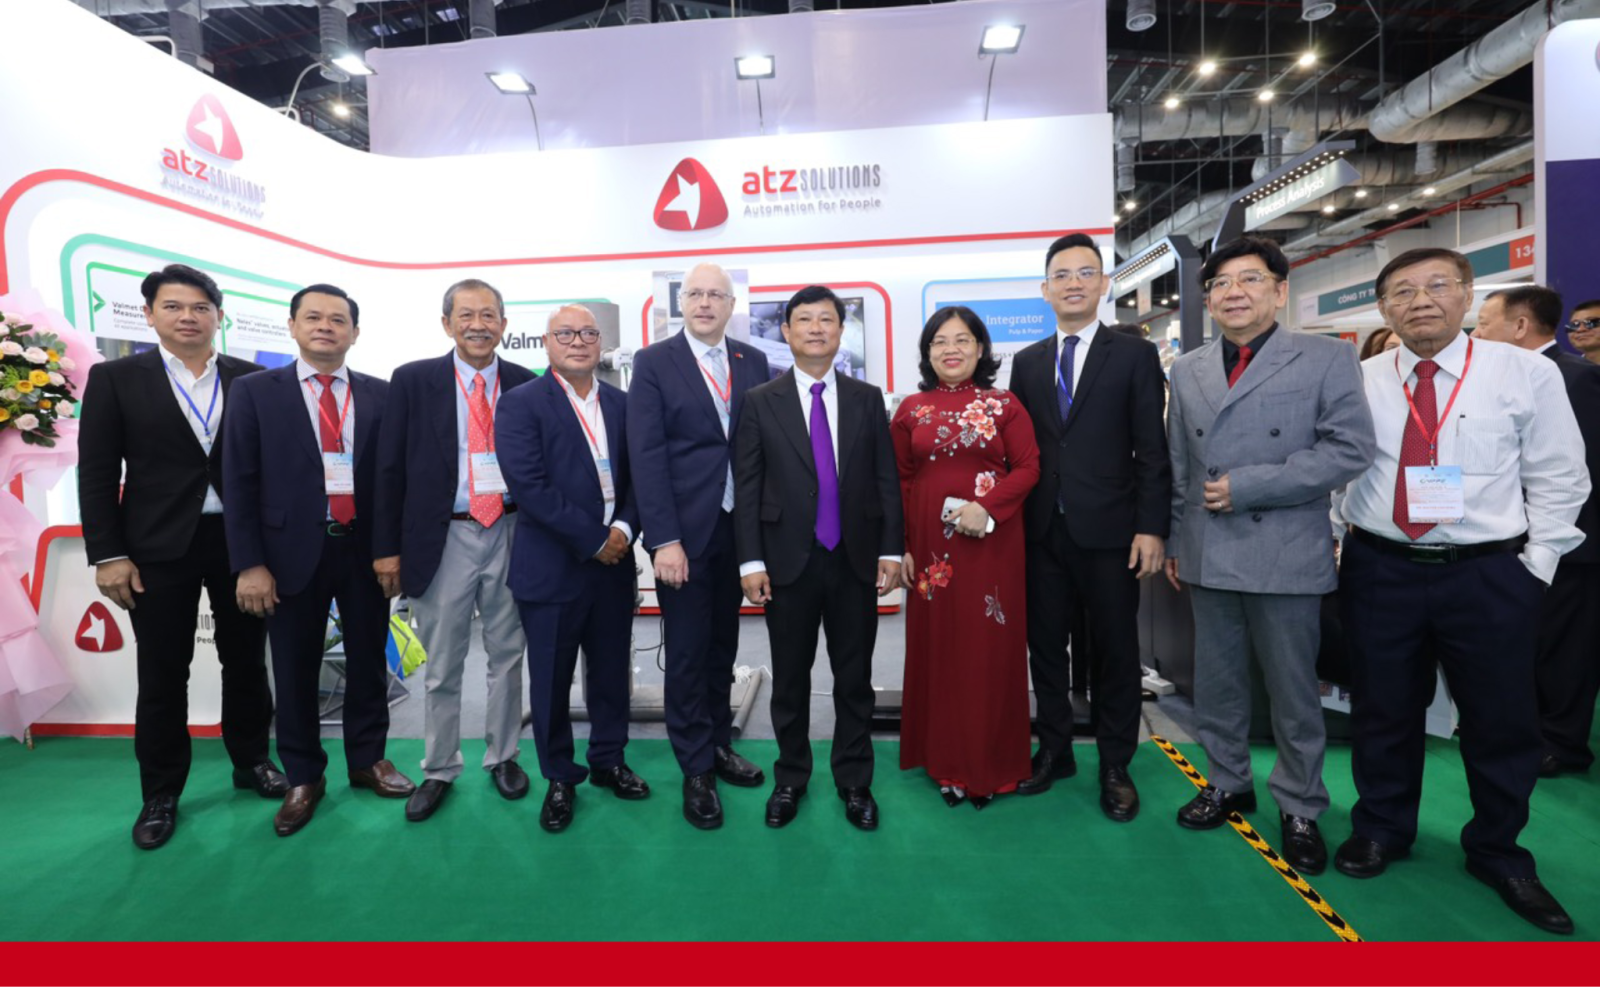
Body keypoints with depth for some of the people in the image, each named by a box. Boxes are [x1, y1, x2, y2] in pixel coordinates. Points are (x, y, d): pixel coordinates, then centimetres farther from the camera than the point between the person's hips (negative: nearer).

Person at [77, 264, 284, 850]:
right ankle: (161, 794, 25)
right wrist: (107, 555, -7)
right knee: (162, 674, 9)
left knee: (247, 661, 12)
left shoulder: (252, 380, 3)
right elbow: (97, 474, -1)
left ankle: (251, 762, 31)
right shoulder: (116, 379, 1)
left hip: (242, 541, 1)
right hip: (159, 548, -1)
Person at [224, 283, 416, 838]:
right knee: (295, 669, 11)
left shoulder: (380, 395, 4)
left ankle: (368, 761, 31)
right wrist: (249, 564, -8)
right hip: (293, 551, -1)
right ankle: (303, 778, 28)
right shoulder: (255, 391, 1)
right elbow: (240, 482, -2)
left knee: (368, 659, 13)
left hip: (365, 550, 1)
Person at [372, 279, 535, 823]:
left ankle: (502, 757, 31)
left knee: (507, 655, 13)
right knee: (441, 665, 11)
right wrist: (387, 547, -3)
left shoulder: (525, 385, 2)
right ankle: (439, 770, 29)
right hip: (443, 538, -1)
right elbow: (390, 469, 0)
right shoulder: (413, 381, -1)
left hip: (510, 535, 1)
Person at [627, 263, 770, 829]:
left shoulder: (753, 362, 8)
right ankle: (696, 769, 21)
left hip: (738, 528, 4)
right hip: (684, 531, -3)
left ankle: (718, 745, 33)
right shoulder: (654, 363, -2)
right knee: (687, 652, 5)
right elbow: (647, 456, -9)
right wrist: (664, 540, -16)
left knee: (723, 646, 16)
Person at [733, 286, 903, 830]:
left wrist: (890, 550, -1)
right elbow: (746, 488, -1)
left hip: (855, 561, 1)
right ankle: (790, 779, 31)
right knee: (790, 679, 12)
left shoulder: (868, 399, 6)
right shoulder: (760, 402, 1)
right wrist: (751, 561, -7)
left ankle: (854, 782, 29)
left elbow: (886, 479, 5)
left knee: (855, 679, 11)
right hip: (789, 561, -1)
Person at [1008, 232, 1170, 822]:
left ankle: (1115, 767, 25)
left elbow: (1152, 450, -3)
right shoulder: (1027, 362, 11)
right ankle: (1055, 751, 30)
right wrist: (1013, 519, 3)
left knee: (1115, 653, 8)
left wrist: (1151, 527, -10)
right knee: (1045, 646, 12)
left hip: (1109, 531, -3)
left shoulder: (1136, 356, 1)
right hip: (1042, 531, 3)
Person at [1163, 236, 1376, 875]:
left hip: (1285, 555, -3)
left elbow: (1350, 449, -12)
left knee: (1293, 692, 8)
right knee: (1215, 683, 14)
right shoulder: (1187, 370, 10)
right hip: (1207, 556, 4)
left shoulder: (1327, 359, -2)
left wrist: (1246, 485, -16)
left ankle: (1300, 808, 27)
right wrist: (1174, 541, 10)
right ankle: (1228, 783, 33)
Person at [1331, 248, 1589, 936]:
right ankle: (1381, 830, 32)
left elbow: (1557, 479, 0)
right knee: (1383, 711, 12)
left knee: (1502, 720, 11)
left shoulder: (1527, 373, -1)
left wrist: (1536, 564, -4)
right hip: (1379, 571, 1)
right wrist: (1335, 541, 1)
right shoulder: (1355, 381, 1)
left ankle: (1497, 853, 33)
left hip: (1492, 574, 0)